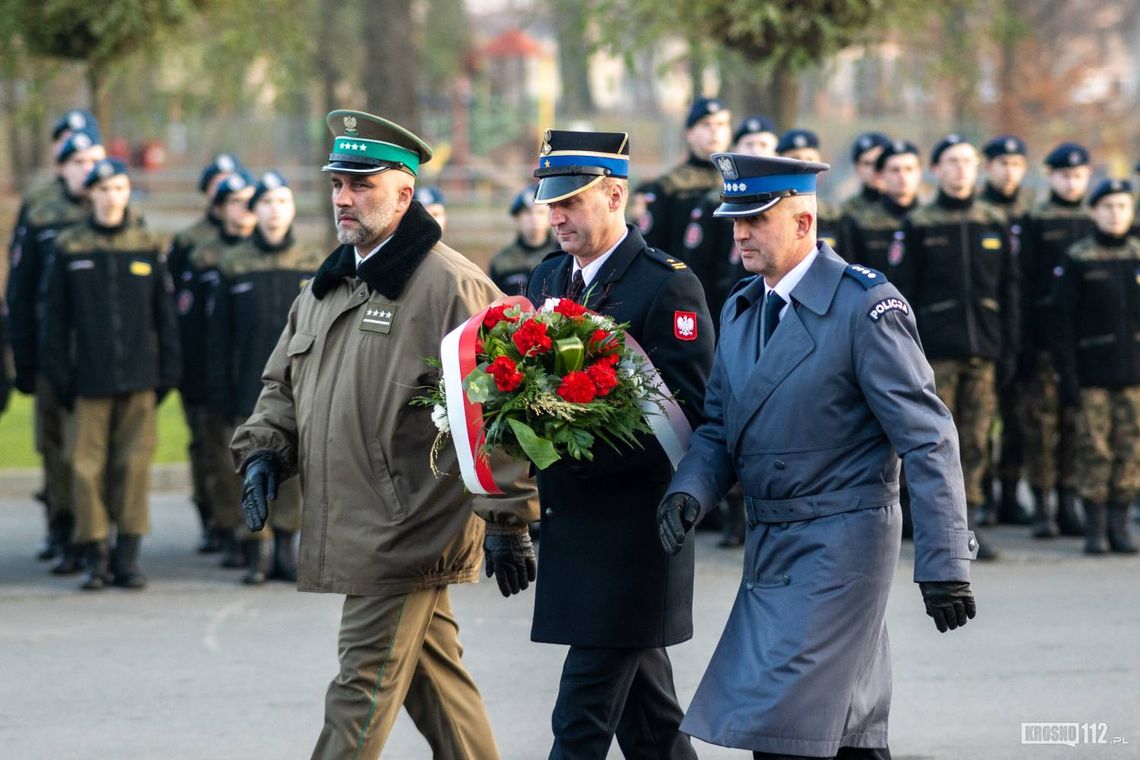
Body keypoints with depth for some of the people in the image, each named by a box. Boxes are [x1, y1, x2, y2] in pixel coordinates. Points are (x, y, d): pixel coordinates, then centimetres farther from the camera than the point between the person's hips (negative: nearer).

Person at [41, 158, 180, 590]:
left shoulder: (148, 246, 6)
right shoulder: (69, 248, 4)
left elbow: (164, 313, 9)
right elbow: (56, 316, 5)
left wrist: (167, 372, 4)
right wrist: (59, 375, -1)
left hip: (138, 379, 1)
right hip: (90, 378, -1)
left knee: (134, 465, -1)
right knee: (88, 467, -2)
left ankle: (128, 557, 7)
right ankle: (96, 559, 5)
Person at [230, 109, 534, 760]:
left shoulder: (451, 286, -12)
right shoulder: (329, 285, 15)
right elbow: (284, 383, 25)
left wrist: (508, 520, -18)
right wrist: (265, 451, 5)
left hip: (404, 533, -8)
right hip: (350, 530, 8)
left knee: (362, 691, -7)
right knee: (436, 678, 15)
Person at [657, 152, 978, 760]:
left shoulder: (866, 305, -13)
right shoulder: (741, 309, 12)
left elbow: (927, 439, -14)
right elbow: (719, 427, 16)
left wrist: (944, 563, -18)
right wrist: (689, 491, -6)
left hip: (840, 545, -8)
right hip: (771, 549, 8)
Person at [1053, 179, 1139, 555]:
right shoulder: (1077, 259, 0)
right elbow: (1064, 320, -1)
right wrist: (1067, 375, -7)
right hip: (1094, 369, -2)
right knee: (1094, 447, -2)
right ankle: (1095, 527, 5)